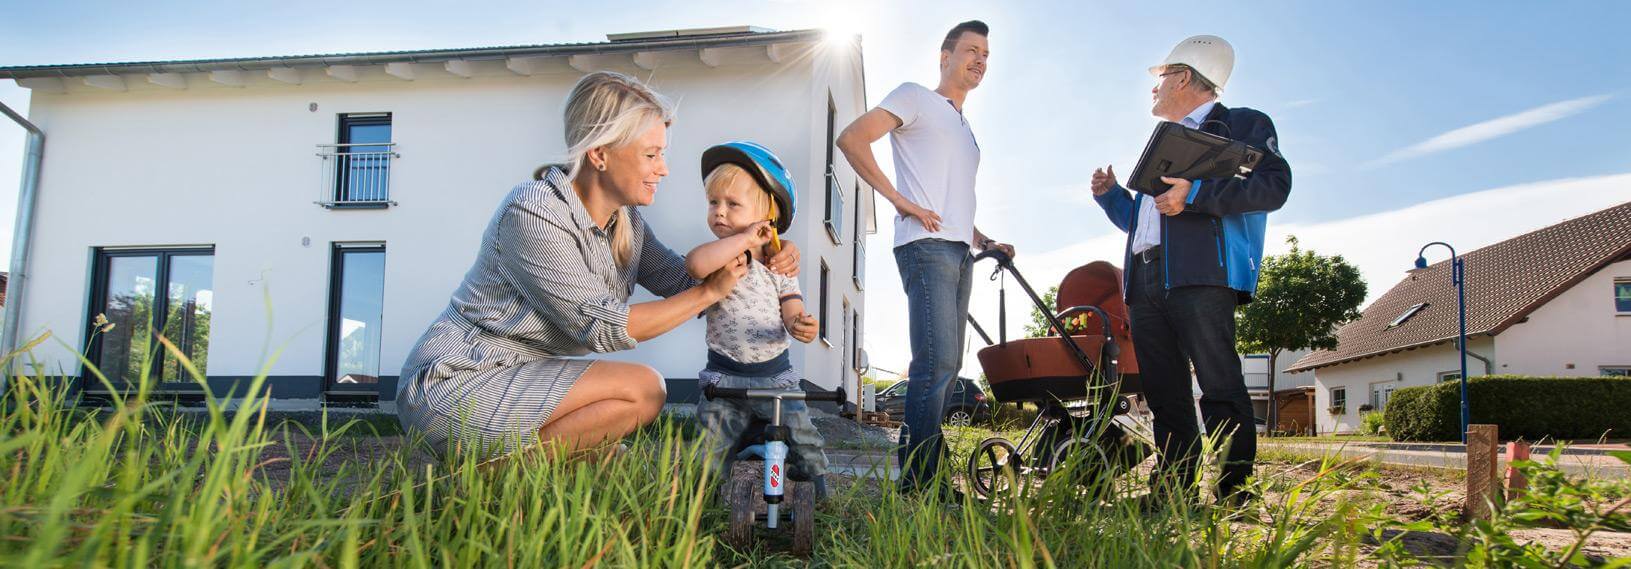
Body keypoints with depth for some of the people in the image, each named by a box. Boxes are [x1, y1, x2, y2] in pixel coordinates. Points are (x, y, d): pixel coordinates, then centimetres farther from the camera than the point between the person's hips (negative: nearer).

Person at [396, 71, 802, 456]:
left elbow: (680, 280, 8)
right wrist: (710, 292, -18)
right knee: (643, 389, -19)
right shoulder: (533, 214, -22)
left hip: (518, 379, 9)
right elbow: (603, 328, -22)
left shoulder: (626, 219, 4)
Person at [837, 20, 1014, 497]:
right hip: (927, 246, -9)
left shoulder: (966, 131, 29)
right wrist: (900, 199, -13)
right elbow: (851, 139, -9)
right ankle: (917, 482, -13)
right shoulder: (916, 98, 5)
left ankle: (927, 478, 13)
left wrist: (986, 242, 15)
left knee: (947, 367, 7)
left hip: (959, 253, 9)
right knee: (937, 361, -18)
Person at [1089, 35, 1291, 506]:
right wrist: (1110, 194, 19)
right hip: (1144, 282, 8)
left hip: (1201, 276, -7)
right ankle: (1171, 495, 9)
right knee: (1165, 396, 6)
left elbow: (1274, 185, -9)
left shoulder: (1242, 124, 9)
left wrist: (1195, 194, -17)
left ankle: (1236, 496, -6)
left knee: (1221, 389, -10)